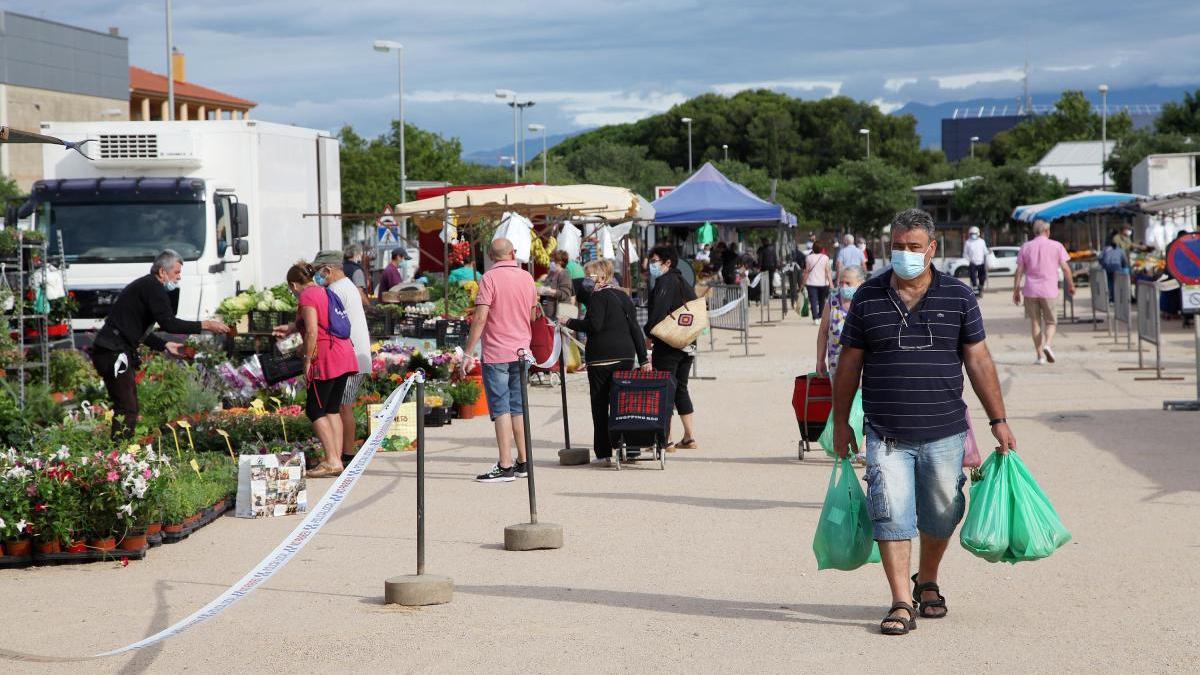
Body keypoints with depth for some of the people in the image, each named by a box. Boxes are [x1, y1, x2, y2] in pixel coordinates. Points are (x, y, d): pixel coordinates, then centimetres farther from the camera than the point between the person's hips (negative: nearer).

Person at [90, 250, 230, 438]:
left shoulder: (145, 285, 23)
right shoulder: (152, 287, -10)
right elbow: (168, 323, -21)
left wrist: (165, 345, 22)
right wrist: (205, 325, -17)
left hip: (110, 350, 11)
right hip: (114, 352, -11)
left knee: (130, 408, 13)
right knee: (127, 409, -14)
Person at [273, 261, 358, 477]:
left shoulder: (307, 297, -9)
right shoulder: (324, 292, 19)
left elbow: (312, 332, -18)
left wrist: (307, 360, -10)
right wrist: (291, 328, 44)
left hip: (326, 359, -9)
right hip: (344, 355, 9)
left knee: (315, 411, -1)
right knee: (333, 409, 12)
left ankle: (332, 461, -7)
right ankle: (337, 459, 10)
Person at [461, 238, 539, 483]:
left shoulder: (490, 278, -11)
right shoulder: (527, 278, 7)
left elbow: (481, 317, -17)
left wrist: (468, 353, -14)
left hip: (496, 354, -6)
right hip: (521, 352, 6)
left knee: (501, 409, -6)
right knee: (518, 408, 13)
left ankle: (505, 467, -9)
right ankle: (523, 463, 17)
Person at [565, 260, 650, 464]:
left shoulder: (598, 296, -7)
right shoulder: (624, 296, 16)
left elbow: (594, 325, -18)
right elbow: (635, 329, 15)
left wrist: (570, 323, -5)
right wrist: (643, 359, 15)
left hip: (602, 357, -7)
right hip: (626, 355, 7)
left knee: (600, 405, -2)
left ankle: (603, 453, -3)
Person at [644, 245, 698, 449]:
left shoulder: (665, 282, -12)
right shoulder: (685, 284, 16)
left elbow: (659, 312, -22)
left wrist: (648, 334, -14)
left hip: (667, 345, -9)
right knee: (680, 389, 16)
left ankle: (667, 439, -5)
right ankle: (689, 437, 16)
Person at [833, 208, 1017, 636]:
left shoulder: (958, 297, 3)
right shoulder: (867, 298, 3)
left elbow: (979, 361, 5)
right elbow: (849, 363, 9)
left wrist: (998, 420, 2)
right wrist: (840, 421, 10)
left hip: (944, 433, 1)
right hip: (886, 436, -1)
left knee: (940, 517, 11)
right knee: (891, 517, -9)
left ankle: (927, 584, 34)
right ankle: (902, 605, -7)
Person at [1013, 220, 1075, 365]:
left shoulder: (1026, 247, 7)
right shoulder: (1056, 246, 2)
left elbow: (1019, 271, 4)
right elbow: (1065, 268, 0)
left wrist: (1016, 290, 8)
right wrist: (1071, 285, 12)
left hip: (1030, 290, 2)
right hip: (1048, 290, -2)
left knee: (1036, 323, 8)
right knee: (1051, 321, 9)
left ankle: (1040, 355, 7)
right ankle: (1048, 344, -18)